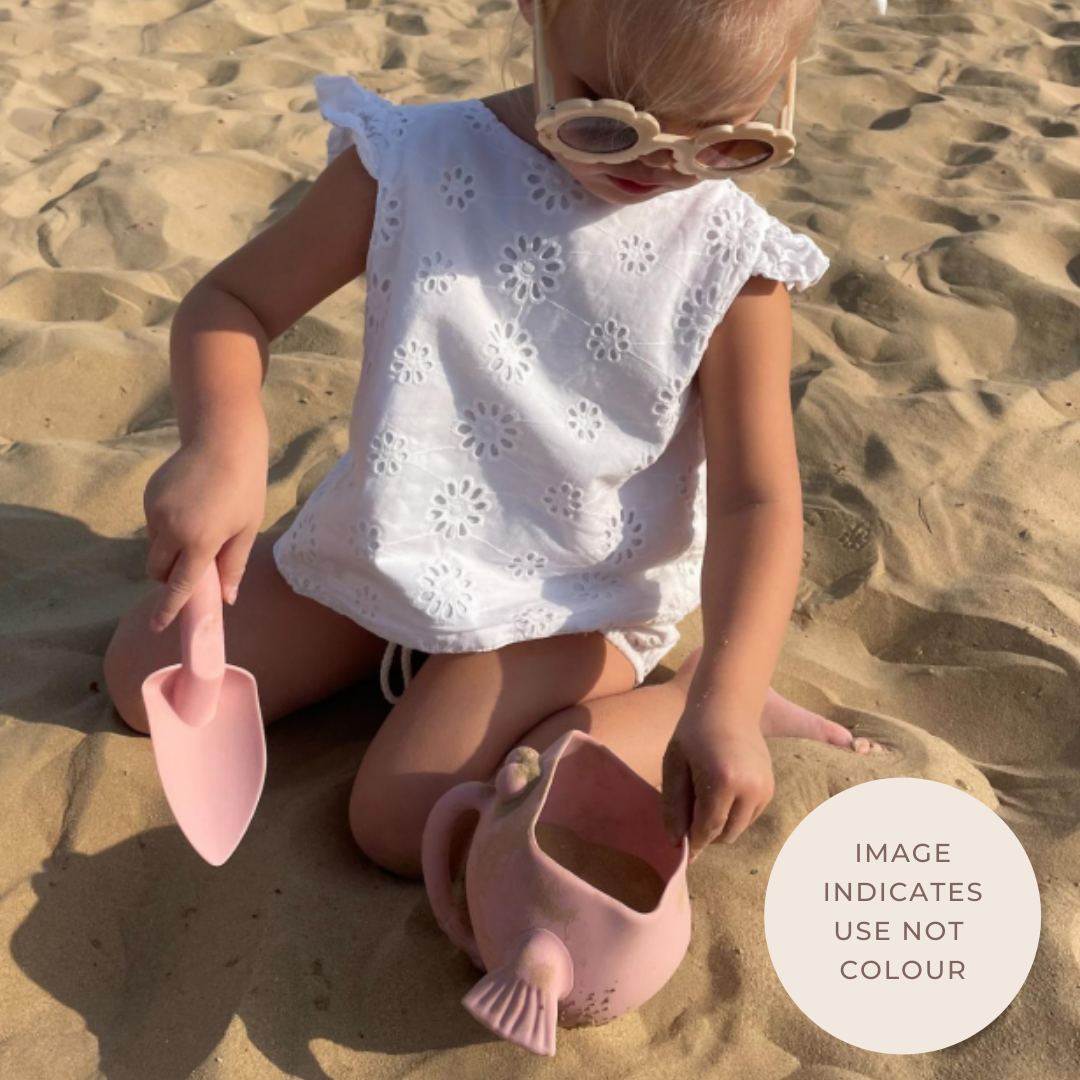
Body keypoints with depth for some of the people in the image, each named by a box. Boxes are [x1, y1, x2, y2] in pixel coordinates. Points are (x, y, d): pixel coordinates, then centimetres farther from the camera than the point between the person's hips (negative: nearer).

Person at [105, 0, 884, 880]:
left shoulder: (730, 262, -17)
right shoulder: (416, 167, -14)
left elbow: (756, 500, -15)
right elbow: (232, 301, -8)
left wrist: (724, 701, -29)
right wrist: (222, 440, -30)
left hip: (572, 599, -4)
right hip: (391, 542, 4)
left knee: (406, 819, -22)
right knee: (147, 679, 7)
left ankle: (683, 698, -5)